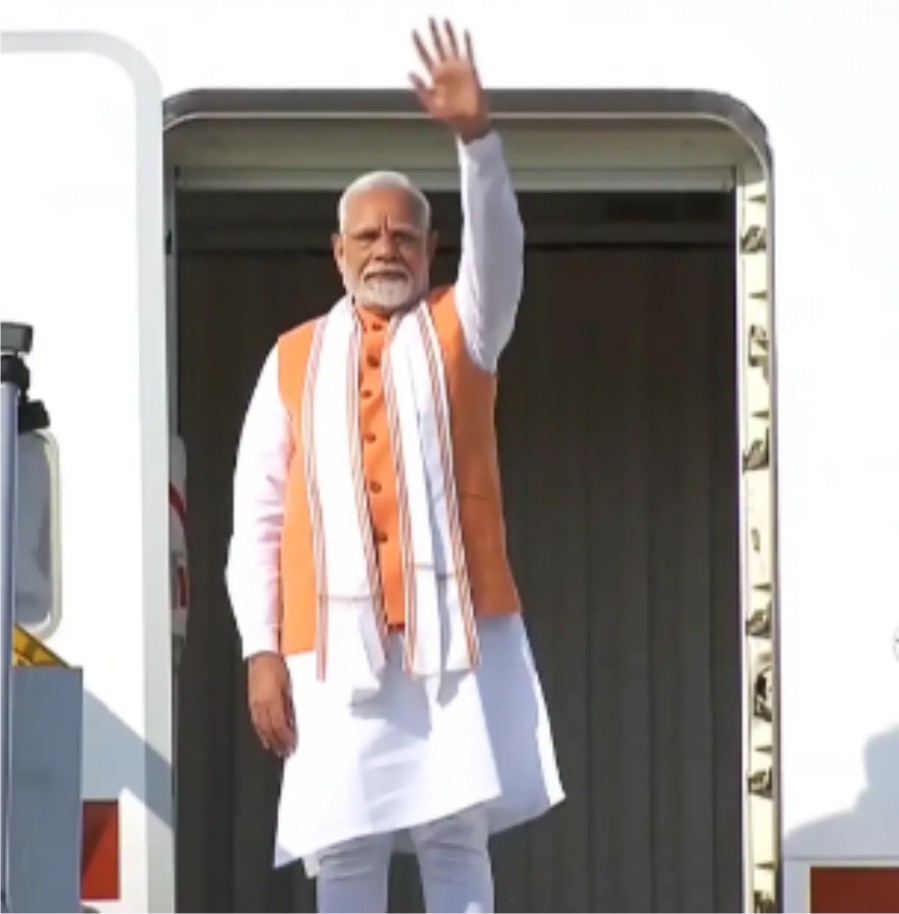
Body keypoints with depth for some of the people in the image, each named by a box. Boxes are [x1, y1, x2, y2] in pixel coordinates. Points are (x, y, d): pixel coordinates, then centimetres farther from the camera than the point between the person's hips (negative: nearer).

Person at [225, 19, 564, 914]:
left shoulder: (461, 331, 11)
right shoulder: (293, 361, 12)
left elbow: (499, 248, -11)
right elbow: (256, 519, 8)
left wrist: (475, 133, -27)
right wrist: (261, 649, -2)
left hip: (456, 631, -1)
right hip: (334, 645, 1)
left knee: (456, 839, -2)